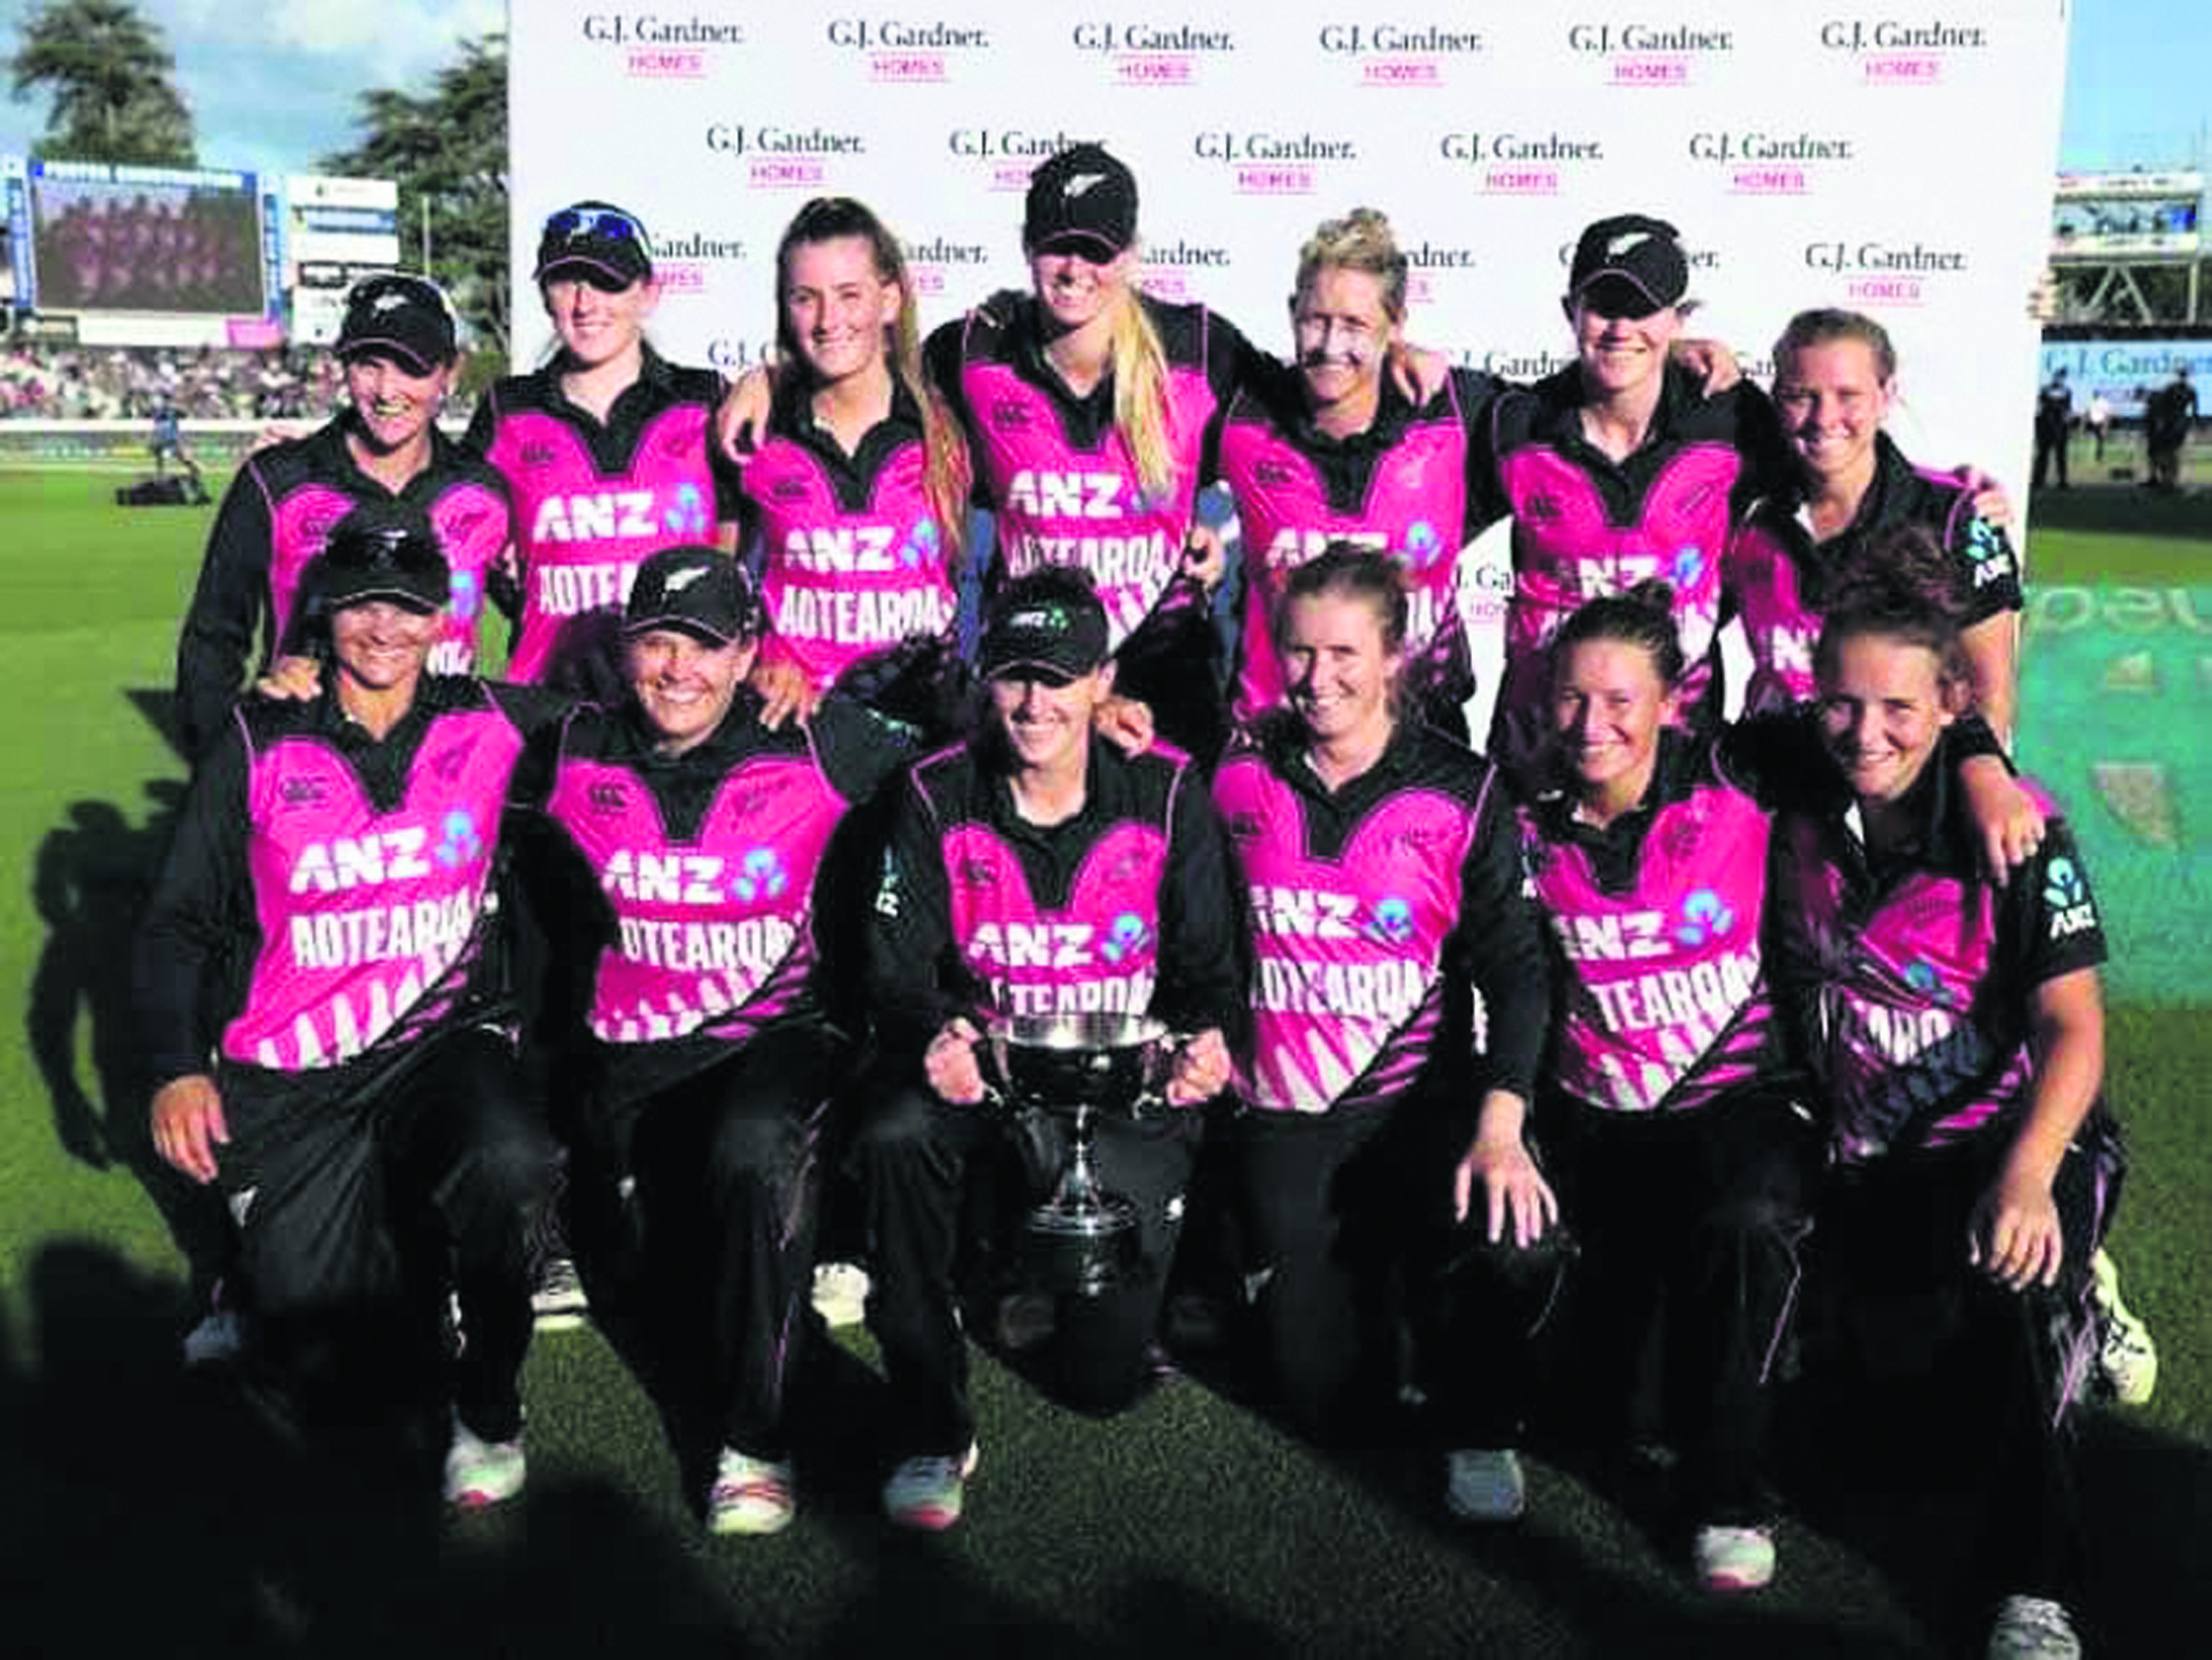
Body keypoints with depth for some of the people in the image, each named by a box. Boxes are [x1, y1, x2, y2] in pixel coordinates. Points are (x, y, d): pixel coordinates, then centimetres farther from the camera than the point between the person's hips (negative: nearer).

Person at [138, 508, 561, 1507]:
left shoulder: (489, 725, 4)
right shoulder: (259, 745, 3)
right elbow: (179, 920, 8)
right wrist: (177, 1069, -4)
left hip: (442, 1041, 0)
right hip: (289, 1074, 0)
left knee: (506, 1161, -37)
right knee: (334, 1381, -9)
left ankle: (488, 1404, -9)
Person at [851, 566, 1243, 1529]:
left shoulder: (1166, 794, 0)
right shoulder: (937, 798, 0)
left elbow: (1208, 962, 2)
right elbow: (897, 962, -4)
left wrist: (1208, 1040, -21)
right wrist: (933, 1036, -27)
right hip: (977, 1064, 1)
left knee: (1104, 1377, -11)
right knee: (894, 1140, -35)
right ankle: (930, 1431, -19)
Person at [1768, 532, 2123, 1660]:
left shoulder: (2012, 826, -13)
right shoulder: (1797, 812, -4)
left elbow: (2072, 1027, -19)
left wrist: (2026, 1176, -35)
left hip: (2016, 1147, -4)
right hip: (1869, 1169, 4)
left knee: (2005, 1275, -36)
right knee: (1880, 1429, -5)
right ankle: (2057, 1323, 26)